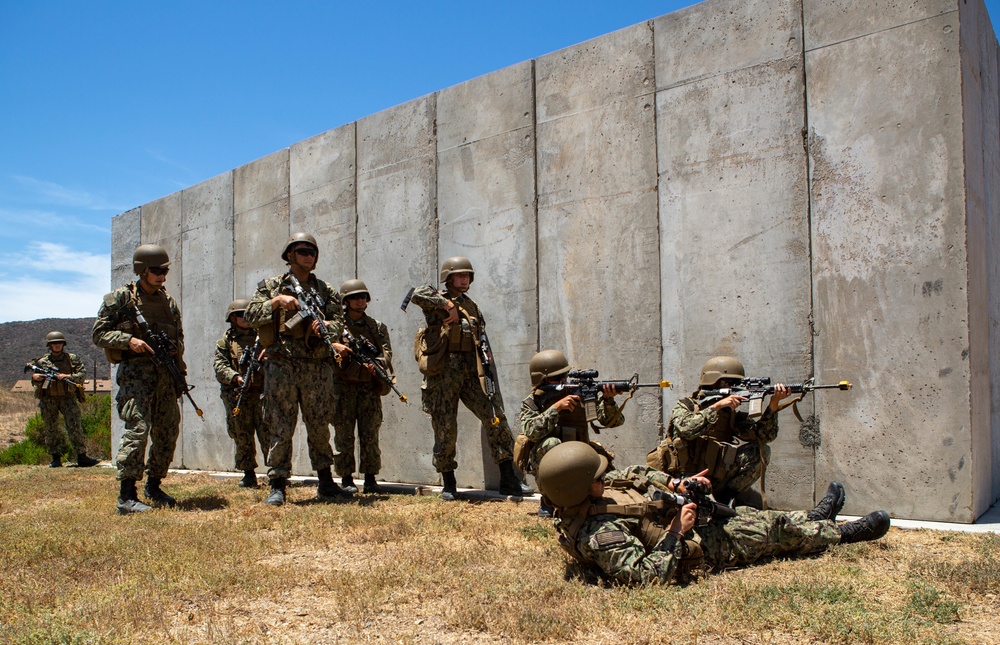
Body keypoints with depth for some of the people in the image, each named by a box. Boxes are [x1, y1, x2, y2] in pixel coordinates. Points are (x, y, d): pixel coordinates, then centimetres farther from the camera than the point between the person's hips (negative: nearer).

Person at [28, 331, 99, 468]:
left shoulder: (72, 358, 6)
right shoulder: (42, 362, 9)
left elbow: (83, 374, -1)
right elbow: (37, 383, 14)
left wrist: (67, 376, -15)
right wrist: (35, 378, -9)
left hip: (68, 397, -1)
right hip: (48, 399, 2)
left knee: (74, 427, -8)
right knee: (50, 430, 4)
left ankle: (82, 456, -8)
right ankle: (56, 458, 13)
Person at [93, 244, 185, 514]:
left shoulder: (168, 301, 16)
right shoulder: (120, 297, 0)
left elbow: (179, 335, 23)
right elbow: (99, 333, -2)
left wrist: (175, 346, 0)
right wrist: (128, 340, -17)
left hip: (165, 372, 6)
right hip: (136, 370, -6)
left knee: (168, 431, 7)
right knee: (137, 429, -14)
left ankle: (154, 487, 22)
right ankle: (127, 496, -11)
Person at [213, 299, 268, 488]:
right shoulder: (226, 341, 11)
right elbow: (220, 368, 0)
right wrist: (236, 378, -17)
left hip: (262, 392, 0)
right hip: (237, 395, 1)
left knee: (267, 433, -7)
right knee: (242, 436, 4)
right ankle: (249, 475, 14)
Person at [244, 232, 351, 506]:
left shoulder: (325, 290, 13)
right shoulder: (272, 286, 9)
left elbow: (339, 322, 6)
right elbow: (250, 315, 0)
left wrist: (325, 326, -15)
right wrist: (276, 302, -13)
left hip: (318, 369, 2)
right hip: (282, 367, -2)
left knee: (319, 427, 9)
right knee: (280, 429, -1)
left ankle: (326, 483, 18)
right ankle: (277, 487, 6)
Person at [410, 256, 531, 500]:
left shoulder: (472, 307, 19)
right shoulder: (437, 301, 3)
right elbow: (417, 295, -19)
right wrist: (448, 304, -18)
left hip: (471, 372, 4)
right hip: (443, 373, -4)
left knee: (496, 418, -5)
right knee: (445, 429, 1)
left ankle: (508, 480, -1)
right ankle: (448, 484, 17)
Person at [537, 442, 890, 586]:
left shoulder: (581, 499, -9)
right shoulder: (599, 534, -37)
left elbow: (633, 475, 6)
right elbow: (646, 576, -39)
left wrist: (674, 483, -6)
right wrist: (677, 532, -34)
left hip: (678, 521, 8)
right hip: (696, 549, -8)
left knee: (744, 513, 24)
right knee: (774, 527, 8)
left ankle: (815, 518, 50)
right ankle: (842, 533, 35)